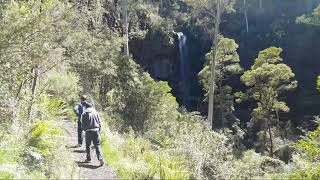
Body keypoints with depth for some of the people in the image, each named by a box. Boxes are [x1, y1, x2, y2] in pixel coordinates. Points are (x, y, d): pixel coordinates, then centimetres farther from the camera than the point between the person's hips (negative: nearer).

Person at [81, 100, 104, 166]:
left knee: (88, 145, 16)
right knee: (97, 145, 2)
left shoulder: (84, 114, -1)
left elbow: (83, 124, -1)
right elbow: (99, 122, 6)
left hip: (88, 131, -1)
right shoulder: (96, 113, 6)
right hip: (96, 131, 2)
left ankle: (88, 159, 21)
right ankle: (100, 158, -14)